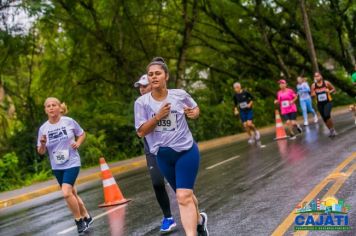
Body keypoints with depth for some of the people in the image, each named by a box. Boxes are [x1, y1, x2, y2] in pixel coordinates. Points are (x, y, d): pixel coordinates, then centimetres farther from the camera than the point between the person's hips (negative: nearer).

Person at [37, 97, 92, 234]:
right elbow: (41, 152, 1)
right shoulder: (43, 128, -4)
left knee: (66, 193, -20)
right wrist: (42, 144, -20)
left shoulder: (69, 121, -9)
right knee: (72, 194, 15)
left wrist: (78, 143, -12)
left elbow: (82, 134, 8)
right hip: (57, 167, 4)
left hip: (72, 163, -4)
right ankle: (86, 217, 34)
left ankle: (79, 221, -2)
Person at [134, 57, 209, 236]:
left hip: (186, 151, -3)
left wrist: (194, 113, -10)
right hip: (163, 155, 3)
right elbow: (141, 132, -10)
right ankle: (199, 219, 45)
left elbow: (195, 108, 13)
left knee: (183, 197, -16)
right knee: (185, 194, 18)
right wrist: (158, 117, -22)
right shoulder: (142, 102, -8)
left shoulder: (180, 94, -7)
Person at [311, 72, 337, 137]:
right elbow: (312, 94, 7)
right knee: (324, 118, 8)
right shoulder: (313, 85, -1)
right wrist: (313, 94, -16)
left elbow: (333, 89, 6)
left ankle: (333, 129, -5)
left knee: (327, 115, -23)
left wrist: (329, 91, -14)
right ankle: (331, 130, 27)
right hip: (320, 104, 4)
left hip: (328, 102, -4)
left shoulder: (326, 83, -6)